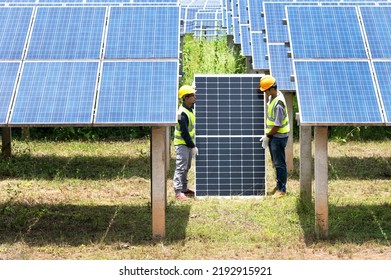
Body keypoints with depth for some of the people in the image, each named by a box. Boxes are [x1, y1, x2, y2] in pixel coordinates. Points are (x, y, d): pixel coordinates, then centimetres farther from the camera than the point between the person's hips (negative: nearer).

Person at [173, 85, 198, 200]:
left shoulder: (190, 108, 5)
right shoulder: (182, 113, -23)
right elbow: (184, 133, -23)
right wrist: (193, 146, -19)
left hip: (188, 144, 10)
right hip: (182, 144, -10)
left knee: (186, 167, 18)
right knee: (181, 167, -8)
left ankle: (184, 189, 28)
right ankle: (178, 192, -6)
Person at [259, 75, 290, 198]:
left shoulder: (278, 104, -26)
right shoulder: (273, 96, 2)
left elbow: (277, 125, -22)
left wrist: (267, 136, -12)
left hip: (278, 137, -9)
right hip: (273, 136, 9)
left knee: (279, 163, 0)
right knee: (276, 163, 18)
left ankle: (282, 189, 8)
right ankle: (279, 185, 28)